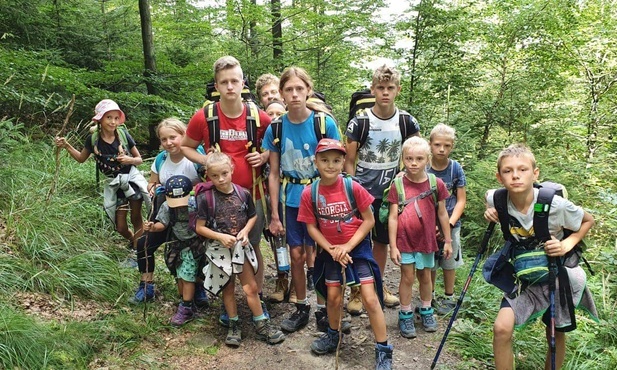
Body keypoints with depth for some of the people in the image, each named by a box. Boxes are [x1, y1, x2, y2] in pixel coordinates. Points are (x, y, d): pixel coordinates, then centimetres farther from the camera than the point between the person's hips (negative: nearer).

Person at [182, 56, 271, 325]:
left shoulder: (259, 118, -6)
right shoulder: (203, 117, -8)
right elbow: (186, 147, 7)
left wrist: (263, 157, -9)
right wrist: (206, 161, -11)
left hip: (252, 193, 0)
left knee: (253, 246, 12)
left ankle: (258, 299, 30)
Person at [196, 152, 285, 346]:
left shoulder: (243, 194, -6)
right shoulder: (205, 198, -12)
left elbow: (253, 216, 8)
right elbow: (200, 228, -8)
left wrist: (245, 231, -10)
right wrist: (221, 237, -19)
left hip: (241, 246, 2)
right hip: (219, 249, -1)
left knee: (251, 287, 6)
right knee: (228, 289, 11)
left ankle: (262, 325, 19)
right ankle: (234, 325, 28)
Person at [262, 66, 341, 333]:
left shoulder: (325, 123, -9)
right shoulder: (275, 129, -2)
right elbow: (274, 173, 1)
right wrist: (275, 215, 0)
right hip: (290, 200, 3)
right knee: (296, 255, 10)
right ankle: (301, 308, 28)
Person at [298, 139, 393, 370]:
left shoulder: (353, 188, -16)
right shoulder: (310, 193, -10)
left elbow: (369, 220, -10)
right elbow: (312, 227, -3)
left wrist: (348, 246, -15)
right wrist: (332, 250, -13)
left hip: (358, 248, -2)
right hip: (331, 251, 3)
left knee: (370, 298, -6)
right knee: (333, 297, 14)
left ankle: (383, 350, 9)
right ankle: (333, 336, 41)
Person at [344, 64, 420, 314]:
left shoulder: (406, 122, -3)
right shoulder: (360, 122, -11)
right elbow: (349, 162, -5)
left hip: (390, 192, 3)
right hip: (362, 191, -3)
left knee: (382, 241, 15)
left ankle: (378, 286, 32)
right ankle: (355, 292, 15)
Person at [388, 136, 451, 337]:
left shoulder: (436, 184, -7)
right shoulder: (398, 185, -11)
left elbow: (442, 214, 2)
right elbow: (393, 217, -8)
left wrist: (448, 240, 6)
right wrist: (393, 246, -9)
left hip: (426, 239, 2)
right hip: (404, 240, -1)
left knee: (425, 276, 16)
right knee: (407, 277, 7)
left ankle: (426, 310, 35)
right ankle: (405, 315, 22)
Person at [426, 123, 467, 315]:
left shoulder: (455, 168, -7)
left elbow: (461, 200, -5)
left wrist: (449, 224, -16)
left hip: (451, 225, 0)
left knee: (449, 263, 13)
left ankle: (449, 298, 32)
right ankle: (430, 296, 33)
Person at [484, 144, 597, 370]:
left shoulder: (556, 205, -27)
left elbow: (588, 221, -7)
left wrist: (567, 245, -22)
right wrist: (490, 212, -13)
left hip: (559, 276, -1)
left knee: (556, 336, 14)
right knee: (501, 328, -16)